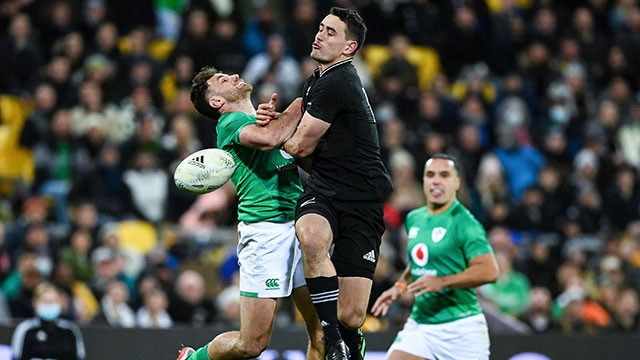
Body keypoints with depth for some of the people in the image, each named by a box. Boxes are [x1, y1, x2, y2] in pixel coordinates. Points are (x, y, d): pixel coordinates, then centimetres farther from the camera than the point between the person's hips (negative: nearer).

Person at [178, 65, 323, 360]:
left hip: (299, 225, 7)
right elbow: (270, 138, -23)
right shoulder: (230, 122, -3)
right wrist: (300, 104, -9)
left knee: (322, 330, -3)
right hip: (265, 232, -7)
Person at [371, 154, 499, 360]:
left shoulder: (464, 223, -12)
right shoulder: (414, 219, 11)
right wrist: (400, 287, 13)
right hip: (419, 325, 6)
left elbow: (489, 271, -23)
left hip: (460, 327, -6)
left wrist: (442, 282, -29)